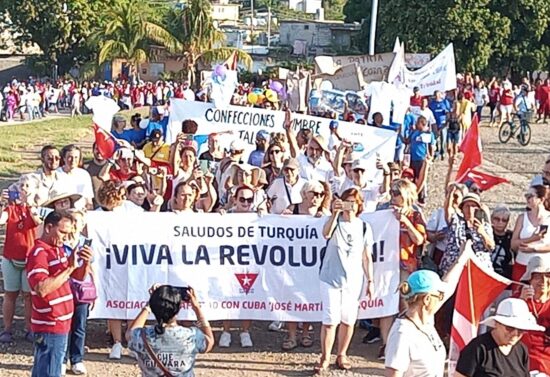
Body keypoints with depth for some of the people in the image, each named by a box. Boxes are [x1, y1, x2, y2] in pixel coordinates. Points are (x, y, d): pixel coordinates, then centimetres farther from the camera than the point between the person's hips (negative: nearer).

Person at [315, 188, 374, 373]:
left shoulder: (364, 227, 6)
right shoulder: (335, 222, -1)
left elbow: (366, 257, 9)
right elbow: (326, 234, -26)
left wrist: (370, 281, 7)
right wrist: (334, 213, -38)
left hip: (354, 280, 3)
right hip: (331, 278, -2)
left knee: (348, 320, 7)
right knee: (330, 320, -4)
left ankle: (342, 355, 23)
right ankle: (325, 357, 6)